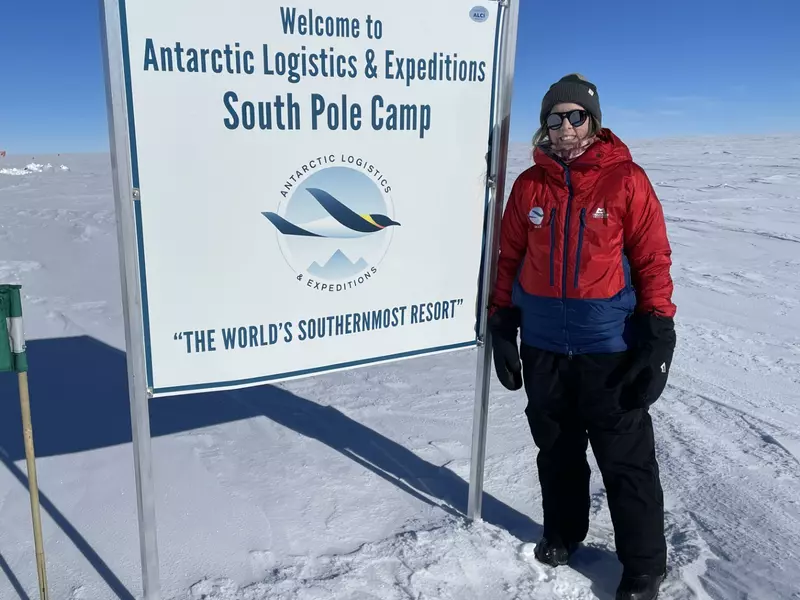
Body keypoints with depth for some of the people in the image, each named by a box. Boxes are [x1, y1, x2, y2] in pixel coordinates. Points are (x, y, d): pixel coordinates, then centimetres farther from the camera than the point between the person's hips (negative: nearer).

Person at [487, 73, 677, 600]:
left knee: (626, 459, 6)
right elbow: (509, 258, 7)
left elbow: (653, 260, -5)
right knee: (556, 449, 18)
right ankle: (562, 532, 41)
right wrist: (502, 328, 5)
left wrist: (659, 338, -10)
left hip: (611, 347, -3)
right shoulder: (531, 184, 3)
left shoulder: (626, 179, -5)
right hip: (543, 346, 3)